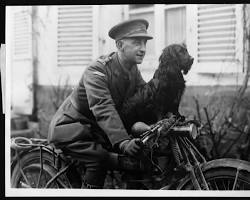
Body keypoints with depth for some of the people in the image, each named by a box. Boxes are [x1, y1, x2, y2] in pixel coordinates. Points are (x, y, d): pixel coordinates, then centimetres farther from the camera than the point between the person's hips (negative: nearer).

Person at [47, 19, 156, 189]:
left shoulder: (134, 71, 2)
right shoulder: (97, 71, -24)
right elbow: (103, 109, -36)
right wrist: (123, 142, -48)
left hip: (101, 130, 7)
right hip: (69, 127, -7)